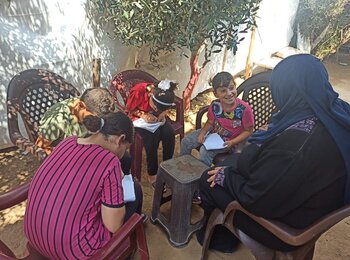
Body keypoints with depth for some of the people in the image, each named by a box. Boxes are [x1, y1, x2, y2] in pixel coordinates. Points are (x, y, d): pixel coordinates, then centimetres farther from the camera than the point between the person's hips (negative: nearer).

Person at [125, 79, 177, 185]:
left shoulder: (166, 95, -20)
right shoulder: (138, 91, -30)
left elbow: (166, 109, 3)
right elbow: (129, 109, -12)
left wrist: (163, 114, -19)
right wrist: (143, 115, -28)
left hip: (155, 117, 4)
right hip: (138, 118, -3)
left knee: (169, 133, -24)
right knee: (153, 135, -32)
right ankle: (152, 174, -16)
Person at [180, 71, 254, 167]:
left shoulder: (244, 109, -25)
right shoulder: (215, 105, -13)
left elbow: (248, 131, -14)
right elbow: (210, 122, 4)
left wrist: (232, 142, -23)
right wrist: (203, 132, -14)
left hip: (228, 140, -5)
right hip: (214, 131, 5)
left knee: (205, 151, -27)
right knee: (186, 142, 3)